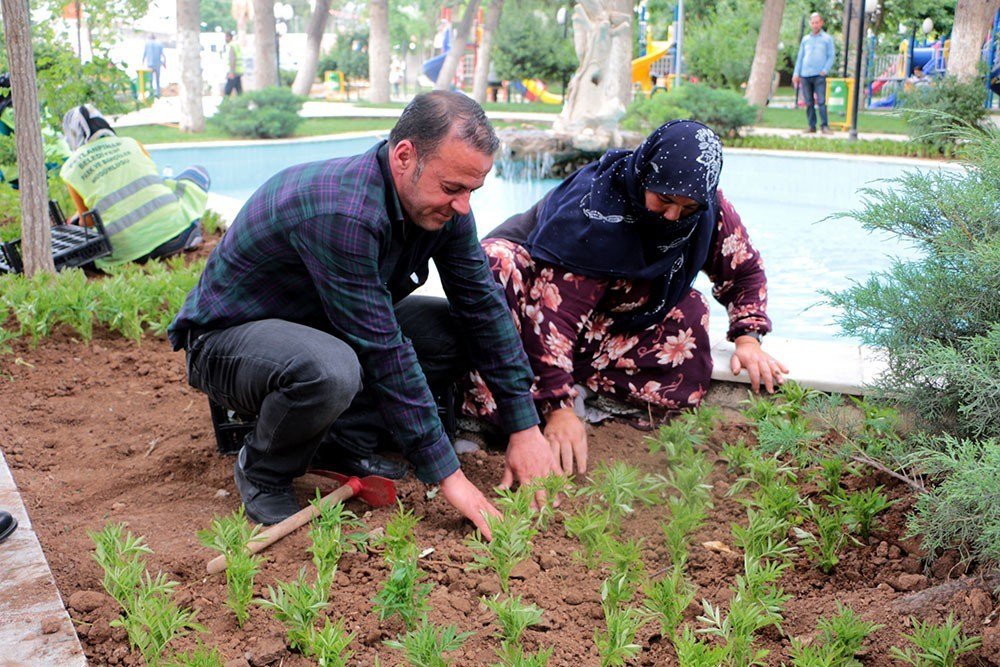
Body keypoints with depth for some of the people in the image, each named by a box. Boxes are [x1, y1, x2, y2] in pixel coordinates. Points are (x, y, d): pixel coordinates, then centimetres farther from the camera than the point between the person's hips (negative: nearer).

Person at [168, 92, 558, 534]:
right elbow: (383, 352, -34)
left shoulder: (442, 205, -10)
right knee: (330, 370, -40)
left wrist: (525, 428, -7)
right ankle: (262, 473, -9)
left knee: (458, 331, -8)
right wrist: (446, 473, -29)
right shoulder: (342, 214, -35)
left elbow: (485, 306, -4)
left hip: (320, 328, 8)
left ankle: (345, 438, -2)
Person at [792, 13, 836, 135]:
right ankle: (812, 126, 8)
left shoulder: (827, 38, 8)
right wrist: (796, 73, 8)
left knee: (821, 101, -12)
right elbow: (800, 57, 17)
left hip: (819, 75, -3)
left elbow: (831, 56, 3)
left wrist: (825, 70, -10)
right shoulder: (805, 39, 17)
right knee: (809, 103, 3)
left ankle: (824, 126, -10)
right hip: (805, 75, 3)